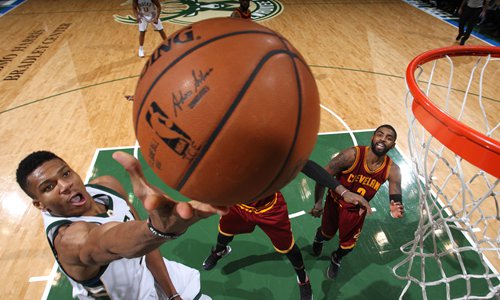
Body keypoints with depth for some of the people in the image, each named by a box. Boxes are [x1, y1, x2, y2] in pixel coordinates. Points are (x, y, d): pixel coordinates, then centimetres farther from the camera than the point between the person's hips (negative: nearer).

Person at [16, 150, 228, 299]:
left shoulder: (107, 186, -16)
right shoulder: (70, 238, -35)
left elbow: (142, 237, -7)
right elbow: (113, 243, -59)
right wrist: (162, 226, -82)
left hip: (146, 270, 5)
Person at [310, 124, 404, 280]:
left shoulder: (392, 170, -24)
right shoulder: (352, 155, -33)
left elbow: (396, 199, -18)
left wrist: (396, 209, -43)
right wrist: (318, 203, -23)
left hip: (357, 210, 2)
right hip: (335, 202, -2)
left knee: (348, 245, 18)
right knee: (327, 233, 24)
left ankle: (336, 259, 56)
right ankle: (318, 238, 64)